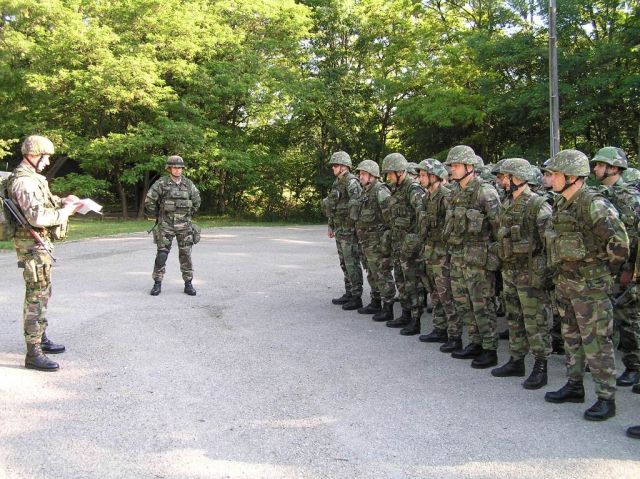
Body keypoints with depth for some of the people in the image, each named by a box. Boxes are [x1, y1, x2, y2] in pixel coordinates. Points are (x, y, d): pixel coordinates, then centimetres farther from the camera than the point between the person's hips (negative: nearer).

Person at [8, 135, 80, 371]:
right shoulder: (24, 181, -19)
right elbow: (37, 217, -28)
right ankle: (33, 353, -6)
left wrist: (62, 200, 10)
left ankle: (41, 338, 32)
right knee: (36, 296, -9)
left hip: (40, 244, 11)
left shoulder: (32, 178, 13)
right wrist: (65, 211, -16)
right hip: (33, 245, -11)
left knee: (42, 293, 19)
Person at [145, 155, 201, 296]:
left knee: (186, 255, 3)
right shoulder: (161, 183, -7)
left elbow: (196, 201, 16)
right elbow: (149, 200, -4)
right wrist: (158, 215, 4)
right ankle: (157, 284, 6)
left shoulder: (188, 184, 4)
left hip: (184, 225, 2)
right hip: (166, 225, -2)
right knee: (161, 255, -4)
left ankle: (188, 284, 11)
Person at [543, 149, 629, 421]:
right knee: (571, 338, 18)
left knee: (596, 343, -3)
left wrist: (606, 271, -11)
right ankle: (574, 386, 32)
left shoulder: (593, 204, -19)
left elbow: (619, 242, -22)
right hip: (564, 283, 9)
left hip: (590, 286, -9)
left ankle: (606, 399, 7)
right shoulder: (561, 204, 8)